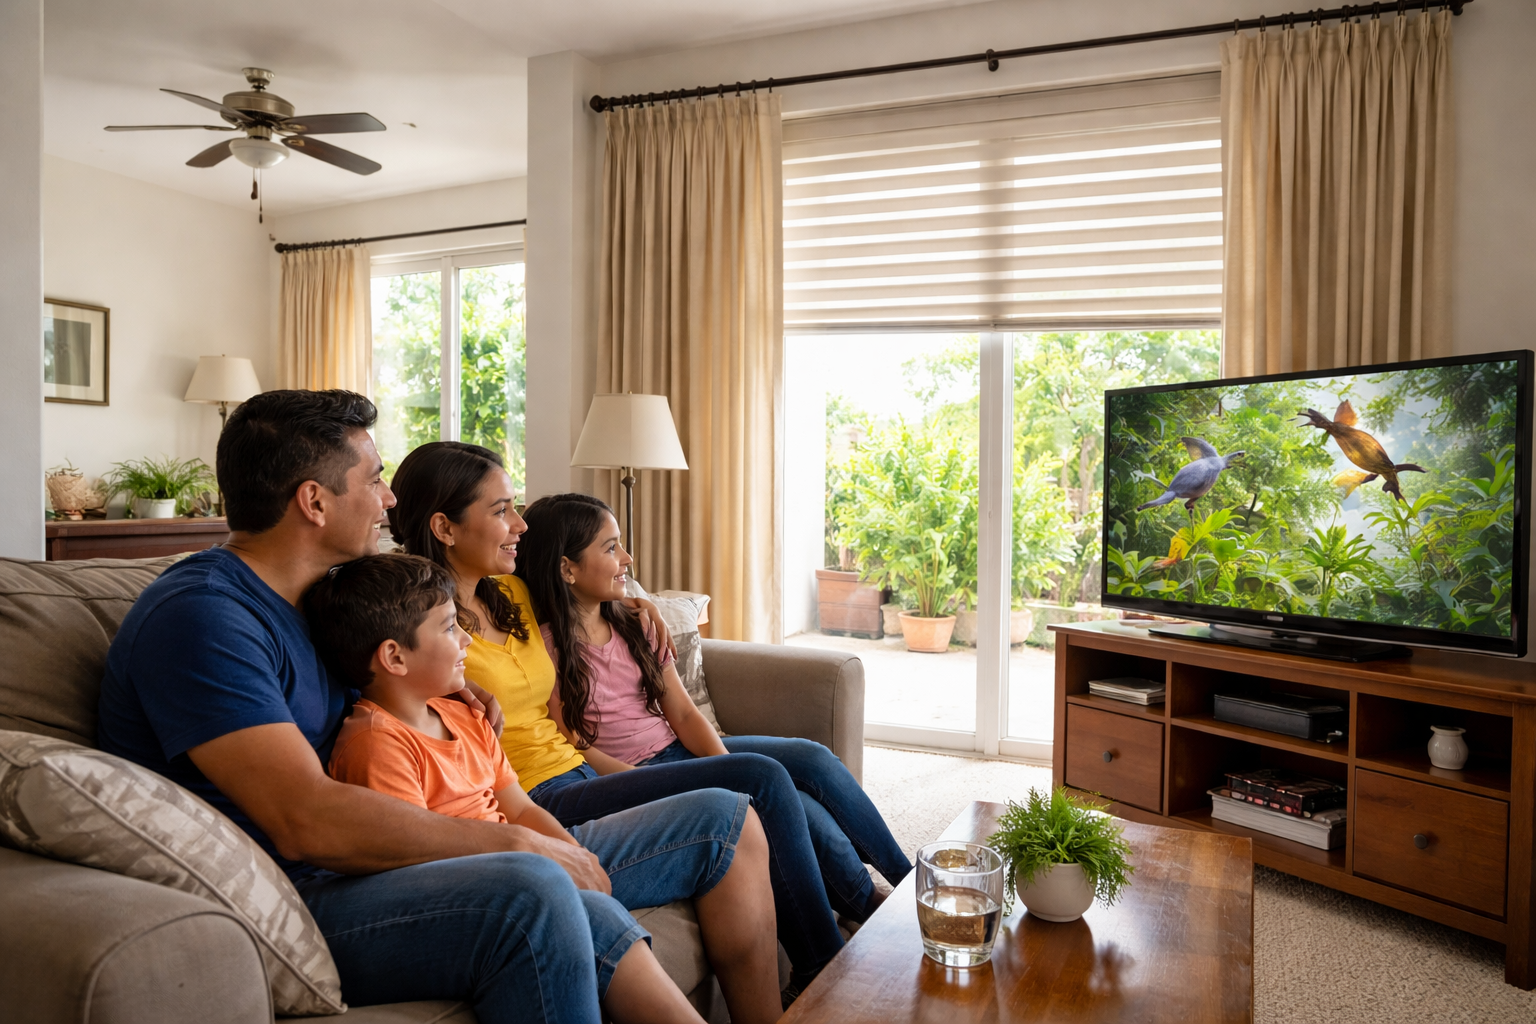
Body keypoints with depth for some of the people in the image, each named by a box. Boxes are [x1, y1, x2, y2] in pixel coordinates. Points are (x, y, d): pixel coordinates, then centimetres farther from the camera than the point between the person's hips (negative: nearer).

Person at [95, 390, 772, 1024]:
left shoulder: (303, 601, 13)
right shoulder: (198, 614, -17)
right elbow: (307, 821, -27)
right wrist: (513, 841, -21)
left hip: (322, 881, 8)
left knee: (584, 910, -14)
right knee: (529, 887, -29)